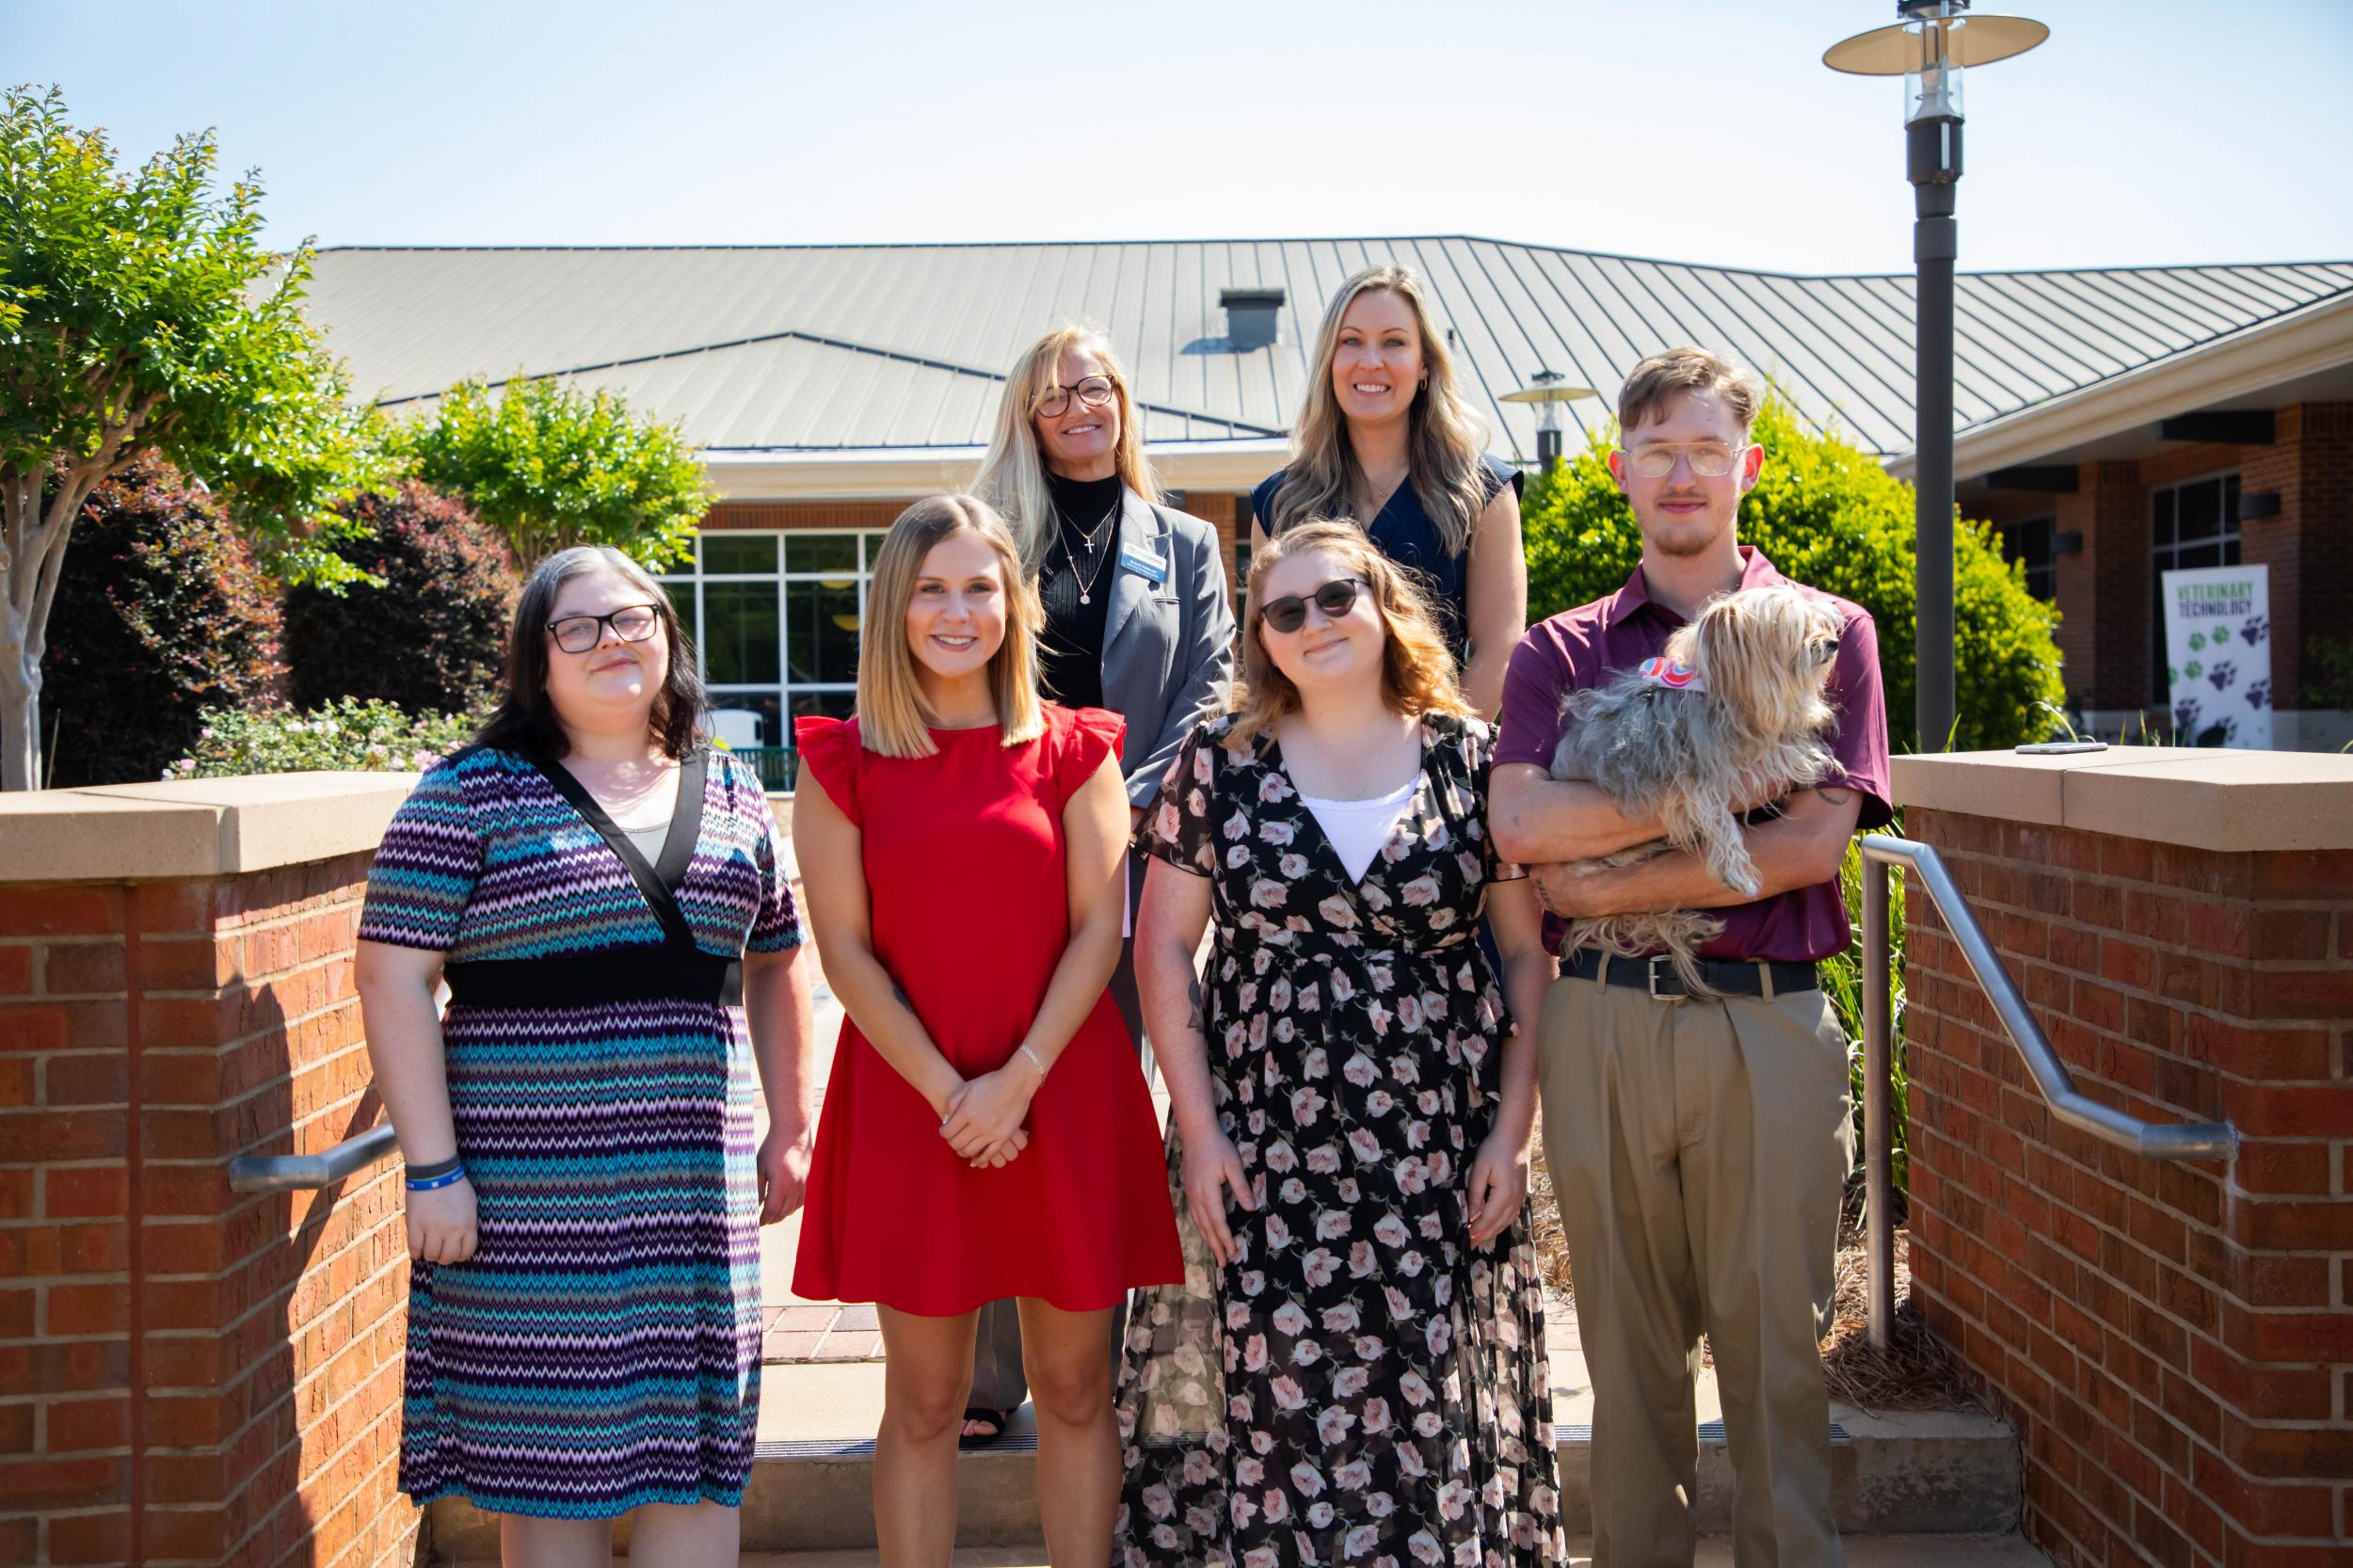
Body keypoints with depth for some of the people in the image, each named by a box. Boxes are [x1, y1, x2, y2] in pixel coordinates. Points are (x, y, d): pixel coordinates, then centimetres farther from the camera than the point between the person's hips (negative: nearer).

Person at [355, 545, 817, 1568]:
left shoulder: (731, 795, 11)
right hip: (527, 1186, -3)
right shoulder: (474, 791, -2)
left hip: (696, 1181, 4)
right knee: (553, 1458, 5)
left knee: (697, 1458, 7)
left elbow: (776, 962, 20)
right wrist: (433, 1167, -11)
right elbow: (393, 975, -5)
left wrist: (790, 1129, 14)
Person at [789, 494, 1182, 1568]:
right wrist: (946, 1092, -10)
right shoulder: (843, 761, 3)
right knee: (923, 1400, 6)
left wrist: (1017, 1079, -12)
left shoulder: (1072, 749, 4)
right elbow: (844, 947, -2)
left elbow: (1099, 929, -1)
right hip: (907, 1097, 0)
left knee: (1074, 1387, 7)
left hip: (1062, 1093, 1)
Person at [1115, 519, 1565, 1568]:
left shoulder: (1474, 759, 2)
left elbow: (1529, 953, 4)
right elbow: (1162, 946, 3)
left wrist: (1511, 1129, -2)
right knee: (1274, 1398, 2)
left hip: (1437, 1146, 0)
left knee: (1430, 1396, 5)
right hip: (1263, 1141, 0)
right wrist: (1198, 1127, -3)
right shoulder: (1220, 761, 3)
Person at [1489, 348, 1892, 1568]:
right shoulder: (1562, 652, 10)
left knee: (1773, 1340, 5)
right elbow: (1519, 823, -7)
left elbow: (1814, 840, -6)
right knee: (1629, 1342, 9)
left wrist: (1613, 885, -10)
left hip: (1768, 1021, -1)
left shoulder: (1824, 633, 8)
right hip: (1602, 1021, 1)